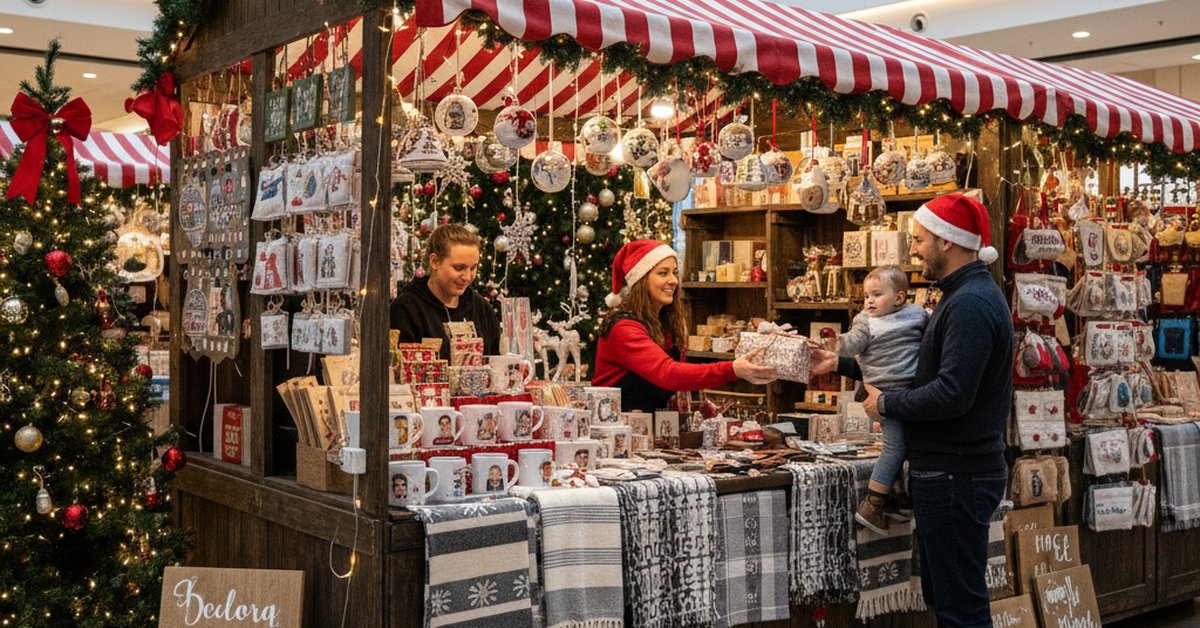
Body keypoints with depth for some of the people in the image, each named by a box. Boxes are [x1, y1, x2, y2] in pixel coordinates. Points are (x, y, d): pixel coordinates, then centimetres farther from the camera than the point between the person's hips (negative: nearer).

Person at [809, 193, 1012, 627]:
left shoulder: (970, 304, -19)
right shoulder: (963, 295, 15)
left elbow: (952, 393, -28)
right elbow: (922, 370, 21)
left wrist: (886, 404, -13)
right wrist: (840, 364, 15)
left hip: (956, 477, -11)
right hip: (947, 471, 11)